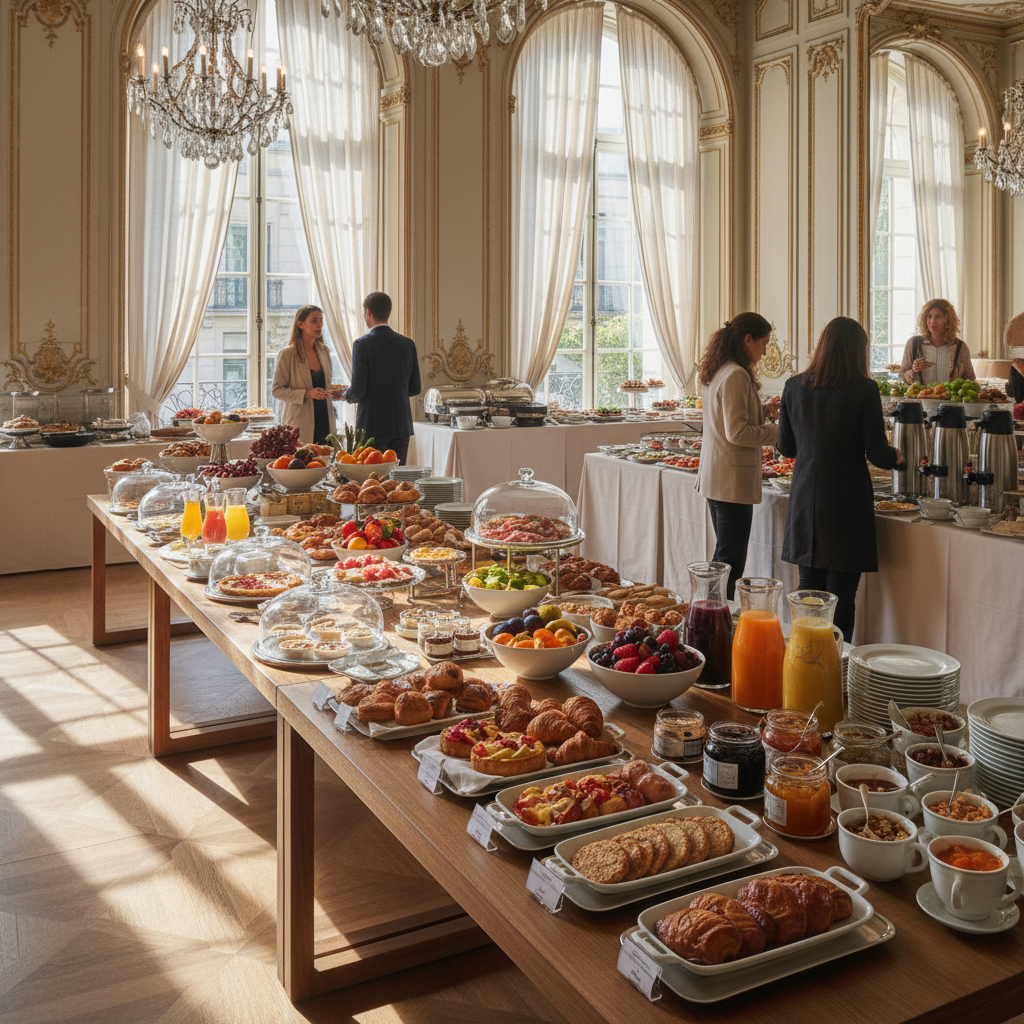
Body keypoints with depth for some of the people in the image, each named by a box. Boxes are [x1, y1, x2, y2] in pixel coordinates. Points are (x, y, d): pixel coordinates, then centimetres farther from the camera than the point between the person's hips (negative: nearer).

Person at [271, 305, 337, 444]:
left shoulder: (324, 351, 13)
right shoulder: (288, 354, -5)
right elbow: (277, 390, -7)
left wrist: (333, 393, 6)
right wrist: (306, 394, -18)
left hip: (324, 423, 5)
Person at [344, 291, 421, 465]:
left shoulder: (362, 344, -10)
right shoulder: (408, 343, 5)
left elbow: (358, 390, -13)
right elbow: (415, 388, 9)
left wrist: (347, 395, 9)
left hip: (373, 427, -5)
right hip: (402, 425, 5)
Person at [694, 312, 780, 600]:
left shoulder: (717, 372, 12)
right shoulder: (736, 375, -17)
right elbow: (737, 433, -21)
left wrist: (763, 409, 19)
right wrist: (778, 430, -11)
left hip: (714, 478, 10)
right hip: (732, 480, -10)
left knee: (723, 557, 17)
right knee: (730, 562, -3)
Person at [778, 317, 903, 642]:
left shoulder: (794, 386, 2)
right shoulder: (864, 390, -10)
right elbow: (878, 454, -9)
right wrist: (897, 456, 14)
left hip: (805, 499, 4)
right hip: (846, 502, -4)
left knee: (808, 587, 12)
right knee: (840, 594, 3)